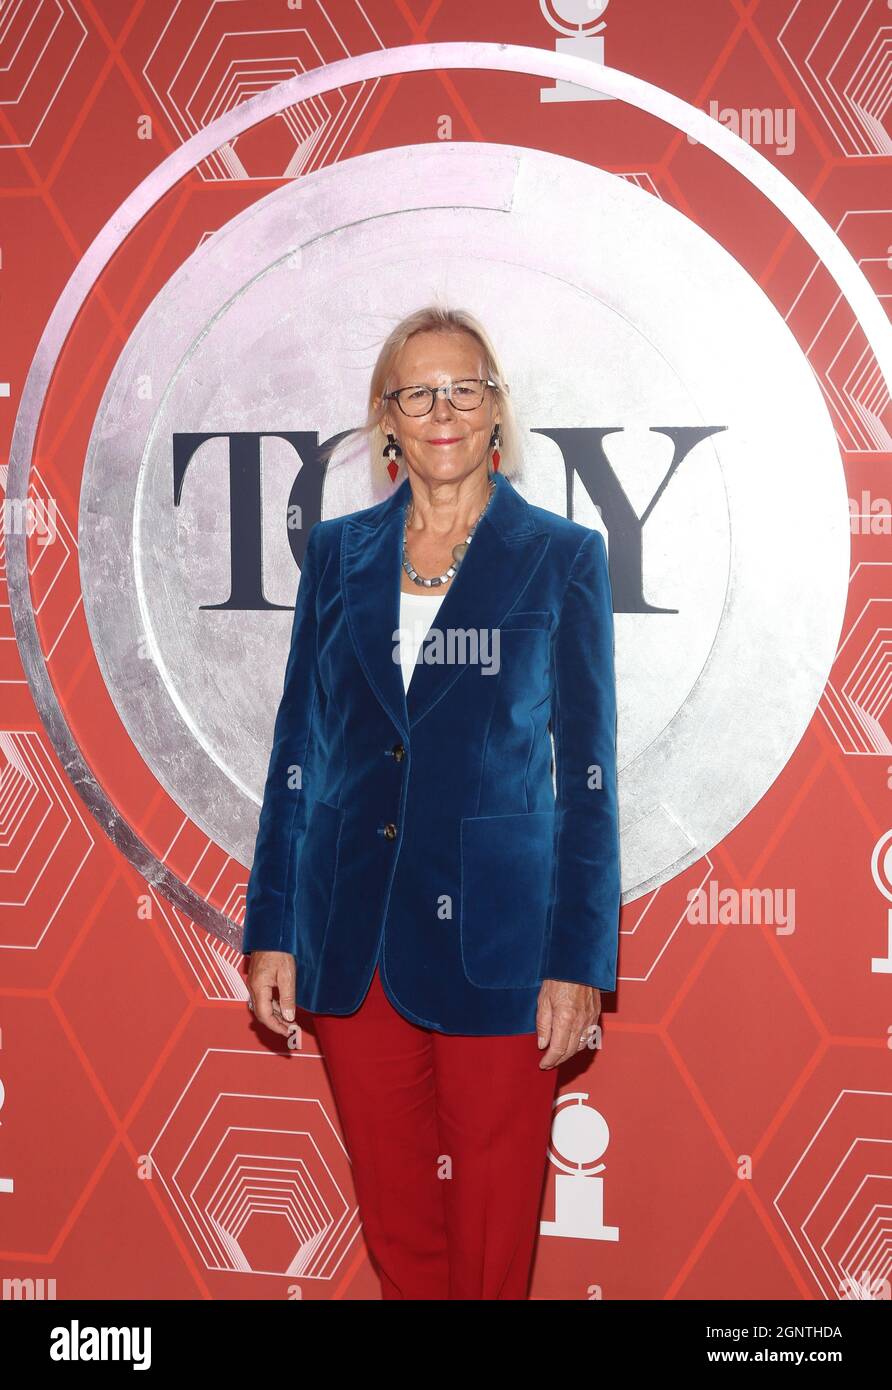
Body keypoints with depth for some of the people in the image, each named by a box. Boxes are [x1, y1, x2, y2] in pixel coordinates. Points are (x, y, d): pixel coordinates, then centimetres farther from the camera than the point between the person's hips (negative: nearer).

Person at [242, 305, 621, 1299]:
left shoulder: (562, 557, 0)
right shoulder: (337, 552, 8)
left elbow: (586, 772, -2)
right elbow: (297, 749, 9)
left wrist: (578, 962, -7)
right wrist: (272, 931, 4)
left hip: (494, 940, -2)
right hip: (353, 937, 3)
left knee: (493, 1232, 7)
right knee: (393, 1221, 13)